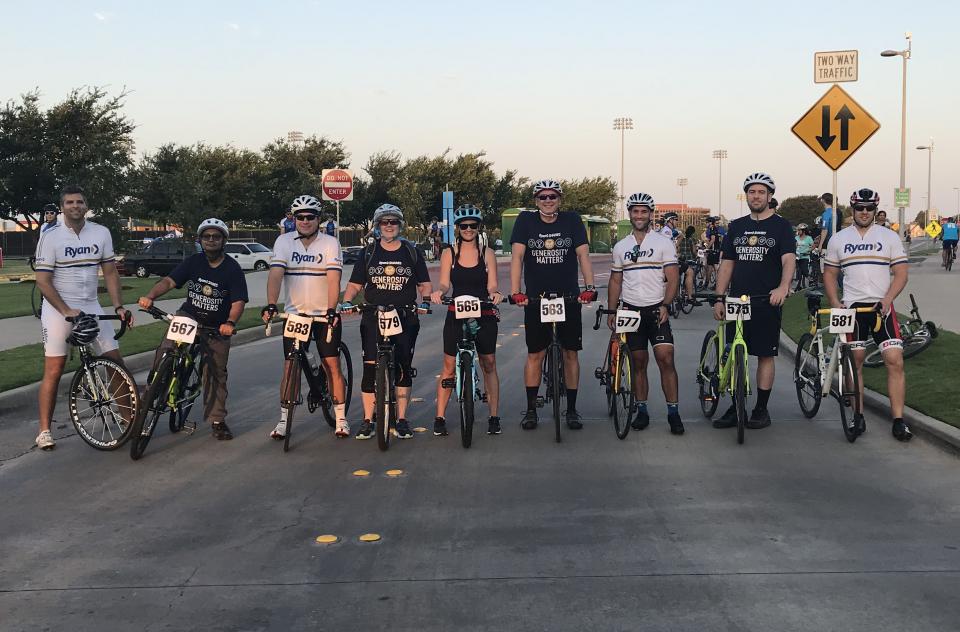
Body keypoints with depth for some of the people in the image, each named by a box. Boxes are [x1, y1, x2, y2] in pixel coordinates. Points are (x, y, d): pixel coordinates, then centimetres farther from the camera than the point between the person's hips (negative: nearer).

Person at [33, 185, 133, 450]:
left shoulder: (101, 233, 2)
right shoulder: (51, 236, -8)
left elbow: (110, 273, 6)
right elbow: (43, 281, -10)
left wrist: (118, 306, -5)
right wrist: (67, 311, -19)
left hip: (91, 307, 3)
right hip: (57, 309, -3)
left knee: (116, 361, 0)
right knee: (54, 370, -2)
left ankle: (129, 415, 11)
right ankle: (44, 430, 7)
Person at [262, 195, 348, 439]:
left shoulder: (330, 243, -6)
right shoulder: (284, 241, -1)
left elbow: (334, 279, -17)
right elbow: (275, 274, -13)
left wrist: (331, 311, -30)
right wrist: (270, 305, -27)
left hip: (325, 315, -1)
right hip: (294, 313, 1)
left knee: (332, 365, -1)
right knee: (291, 367, 1)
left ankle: (341, 418, 10)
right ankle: (284, 420, 10)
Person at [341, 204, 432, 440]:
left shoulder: (411, 252, 8)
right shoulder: (369, 253, 9)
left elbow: (424, 283, 11)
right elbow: (354, 284, 9)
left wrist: (425, 300, -8)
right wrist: (346, 302, -9)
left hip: (405, 318, 0)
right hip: (373, 317, 0)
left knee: (404, 369, 2)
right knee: (370, 367, -6)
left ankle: (402, 419, 12)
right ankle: (367, 420, 3)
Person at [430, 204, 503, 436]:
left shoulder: (487, 254, 4)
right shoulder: (449, 253, 4)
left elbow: (491, 286, 0)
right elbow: (445, 283, -3)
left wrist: (495, 294, -23)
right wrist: (438, 291, -26)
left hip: (484, 315, 0)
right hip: (456, 315, 0)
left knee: (489, 365, 4)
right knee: (449, 365, 1)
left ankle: (494, 417, 10)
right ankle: (439, 418, 8)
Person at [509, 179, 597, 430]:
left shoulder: (572, 220, 0)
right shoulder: (525, 221, -1)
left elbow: (583, 255, -6)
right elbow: (517, 256, -9)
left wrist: (590, 287, -19)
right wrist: (515, 292, -19)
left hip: (569, 297, 1)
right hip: (535, 299, 0)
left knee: (570, 353, 5)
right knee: (535, 354, 4)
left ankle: (571, 409, 14)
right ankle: (531, 409, 14)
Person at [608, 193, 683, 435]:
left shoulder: (664, 242, 1)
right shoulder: (620, 247, 11)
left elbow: (673, 278, -3)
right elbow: (615, 281, 15)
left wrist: (665, 305, -16)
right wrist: (611, 311, 8)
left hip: (657, 310, -3)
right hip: (631, 310, 3)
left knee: (666, 358, -12)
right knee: (638, 363, 7)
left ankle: (673, 412, -6)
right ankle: (641, 411, 15)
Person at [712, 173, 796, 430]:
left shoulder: (780, 226, 0)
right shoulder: (736, 226, 13)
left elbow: (789, 259, -14)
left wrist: (783, 287, -33)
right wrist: (719, 299, 6)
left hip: (767, 302, -4)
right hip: (737, 301, 4)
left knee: (765, 355, 2)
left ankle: (761, 409, 11)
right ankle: (736, 407, 13)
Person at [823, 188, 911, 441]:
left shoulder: (889, 236, 5)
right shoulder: (838, 239, 8)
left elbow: (901, 273, 2)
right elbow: (830, 274, 11)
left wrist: (887, 299, -13)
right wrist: (835, 304, -3)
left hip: (882, 307, -1)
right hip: (852, 307, 1)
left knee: (895, 361, -9)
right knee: (855, 361, 3)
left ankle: (898, 421, -5)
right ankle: (858, 415, 13)